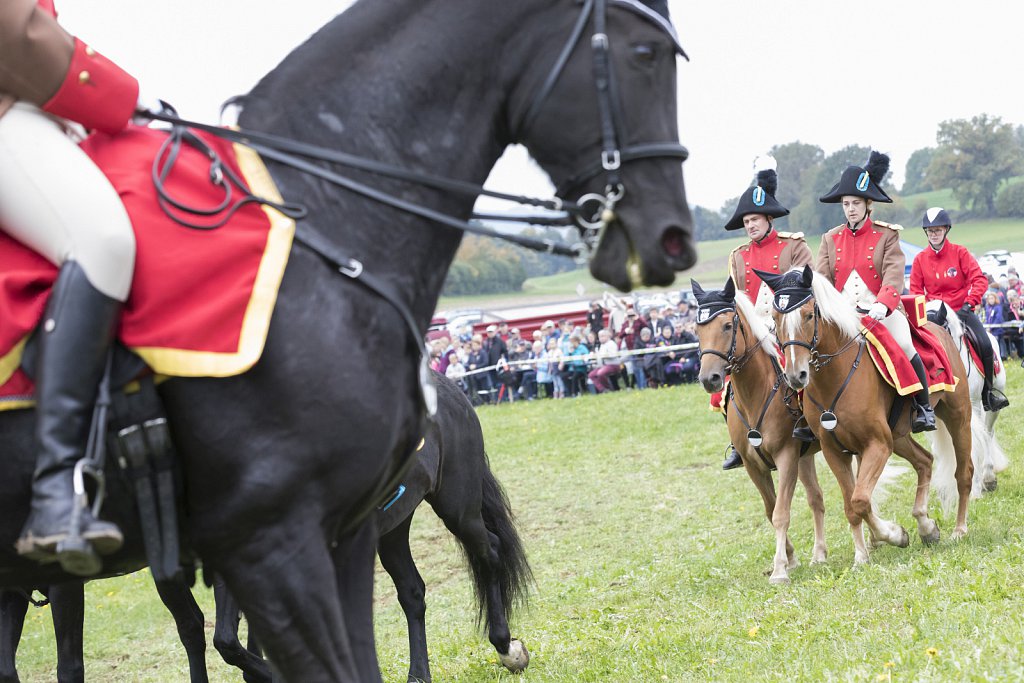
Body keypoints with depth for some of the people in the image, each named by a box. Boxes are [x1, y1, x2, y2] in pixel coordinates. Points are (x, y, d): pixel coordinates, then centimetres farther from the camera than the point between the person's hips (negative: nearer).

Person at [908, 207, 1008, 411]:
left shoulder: (960, 253, -1)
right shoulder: (920, 259, 4)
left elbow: (979, 280, -8)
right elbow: (915, 291, 6)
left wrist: (968, 304, -19)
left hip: (962, 310, -1)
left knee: (985, 345, -21)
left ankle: (987, 394, -3)